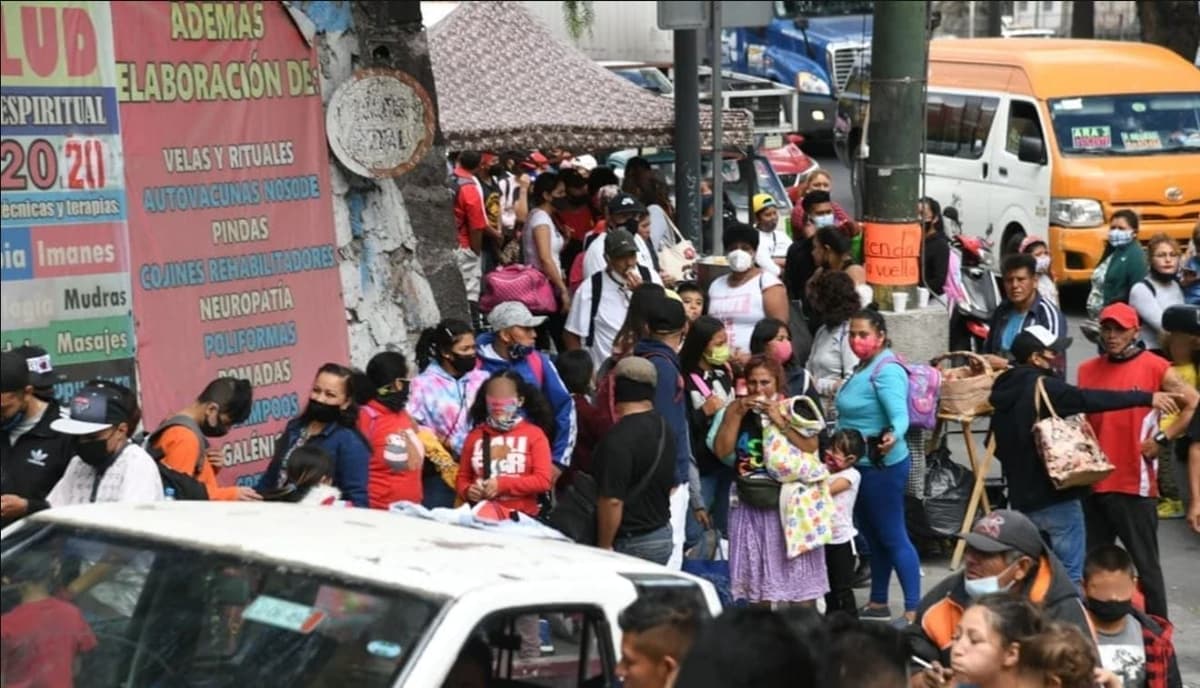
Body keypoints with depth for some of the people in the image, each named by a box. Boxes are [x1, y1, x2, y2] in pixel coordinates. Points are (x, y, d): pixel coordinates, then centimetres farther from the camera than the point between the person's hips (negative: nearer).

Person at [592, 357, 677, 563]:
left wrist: (604, 547, -16)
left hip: (631, 543, -9)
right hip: (663, 536, 9)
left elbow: (612, 500, -24)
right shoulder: (664, 428, 8)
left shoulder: (618, 438, -21)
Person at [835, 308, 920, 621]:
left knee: (893, 537, -7)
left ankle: (913, 609, -4)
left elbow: (899, 415, -31)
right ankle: (878, 603, 28)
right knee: (873, 536, 17)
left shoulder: (886, 371, -19)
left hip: (882, 466, -10)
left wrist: (893, 436, -51)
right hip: (863, 465, 10)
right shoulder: (864, 368, 11)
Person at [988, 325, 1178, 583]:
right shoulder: (1043, 387, -15)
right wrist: (1146, 398, -21)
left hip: (1022, 497, 8)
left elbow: (997, 446, 18)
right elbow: (1092, 399, -23)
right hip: (1056, 495, -8)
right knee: (1070, 573, -3)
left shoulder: (1004, 392, 10)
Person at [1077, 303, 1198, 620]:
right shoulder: (1087, 370, 9)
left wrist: (1163, 439, -11)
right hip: (1094, 481, 5)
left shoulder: (1154, 367, -4)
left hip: (1135, 484, -5)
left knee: (1145, 562, 1)